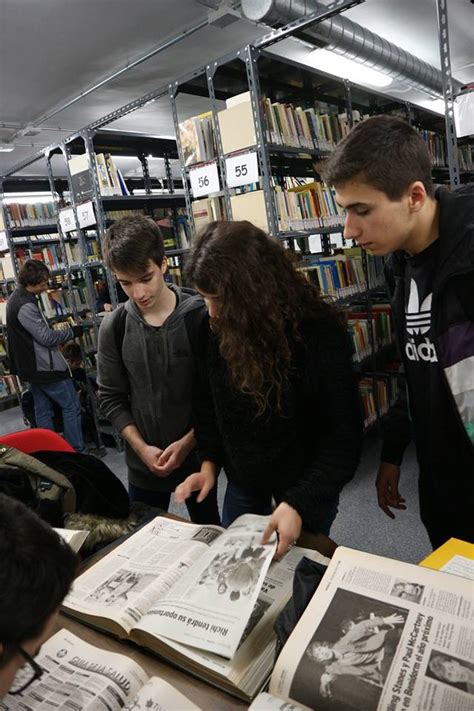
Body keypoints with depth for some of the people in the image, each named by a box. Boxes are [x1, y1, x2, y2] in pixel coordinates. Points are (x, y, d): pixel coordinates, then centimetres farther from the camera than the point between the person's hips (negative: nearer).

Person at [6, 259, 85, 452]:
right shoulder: (25, 306, -24)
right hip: (46, 367, -10)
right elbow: (46, 338, -22)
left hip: (33, 368, 10)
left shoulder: (16, 298, 9)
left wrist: (57, 330, 11)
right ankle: (77, 451, 5)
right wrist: (74, 331, -11)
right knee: (71, 406, -1)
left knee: (43, 411, 15)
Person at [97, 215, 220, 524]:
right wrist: (141, 447, -8)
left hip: (198, 454, -2)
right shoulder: (114, 327, -6)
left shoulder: (201, 316, -13)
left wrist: (187, 442, -14)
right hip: (143, 462, 2)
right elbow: (111, 397, 1)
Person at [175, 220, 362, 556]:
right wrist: (209, 462, -5)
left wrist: (300, 503, -28)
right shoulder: (216, 327, -12)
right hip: (243, 478, 4)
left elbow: (344, 434, -22)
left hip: (307, 483, -3)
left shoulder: (318, 330, -25)